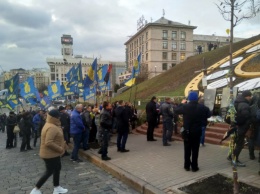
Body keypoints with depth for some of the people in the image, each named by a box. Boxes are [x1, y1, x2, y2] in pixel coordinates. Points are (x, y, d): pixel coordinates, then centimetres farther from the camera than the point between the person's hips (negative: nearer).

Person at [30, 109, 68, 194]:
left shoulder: (50, 125, 7)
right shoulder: (52, 127, -27)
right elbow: (49, 143, -35)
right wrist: (60, 149, -25)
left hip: (53, 153, 10)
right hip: (50, 154, -10)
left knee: (57, 168, 17)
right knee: (49, 171, 4)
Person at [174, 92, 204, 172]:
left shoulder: (185, 106, -13)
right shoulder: (200, 107, -9)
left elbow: (176, 111, 0)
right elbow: (204, 116, 6)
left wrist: (182, 103, 11)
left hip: (187, 131, 0)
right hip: (197, 131, 0)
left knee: (187, 149, 12)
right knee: (195, 150, 9)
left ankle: (187, 166, 19)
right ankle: (194, 167, 15)